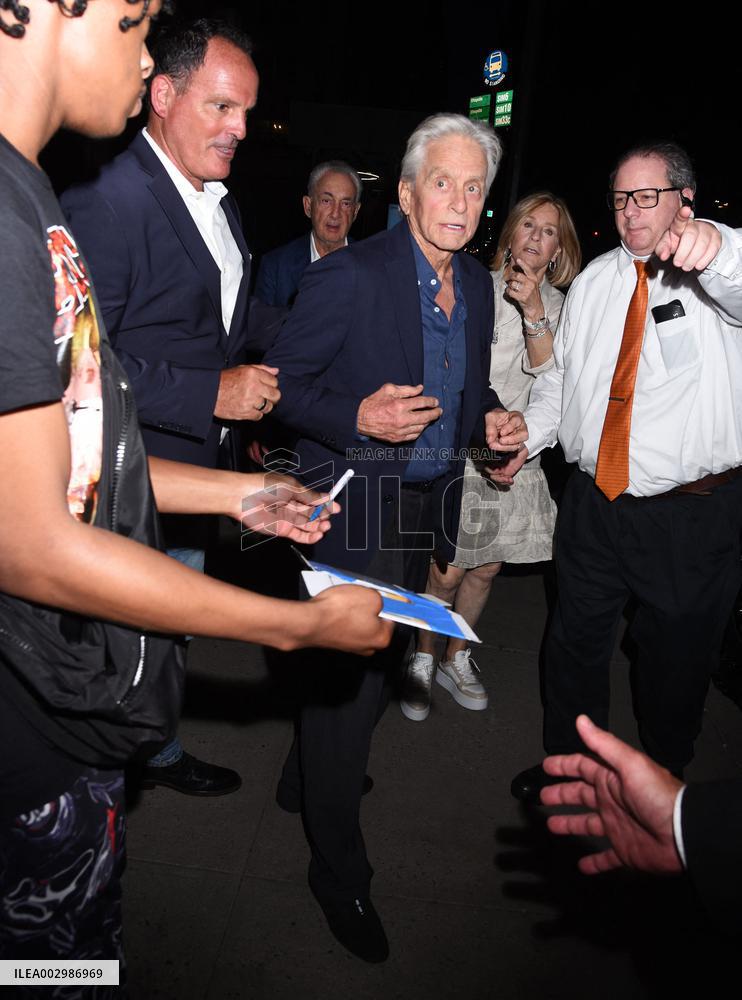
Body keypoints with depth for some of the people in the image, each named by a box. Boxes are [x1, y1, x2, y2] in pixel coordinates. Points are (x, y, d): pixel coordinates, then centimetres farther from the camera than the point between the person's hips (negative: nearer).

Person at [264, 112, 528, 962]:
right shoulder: (348, 275, -15)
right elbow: (280, 384, -12)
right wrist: (356, 417, -28)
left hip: (428, 506, 8)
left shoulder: (478, 285, 8)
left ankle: (305, 782, 48)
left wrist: (491, 420, -2)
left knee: (382, 659, 20)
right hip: (358, 507, -7)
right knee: (350, 674, 0)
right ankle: (338, 868, 25)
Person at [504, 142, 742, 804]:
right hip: (595, 501, 5)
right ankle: (567, 764, 41)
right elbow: (562, 374, 16)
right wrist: (527, 437, 2)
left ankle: (664, 779, 41)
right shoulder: (595, 279, 10)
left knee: (676, 660, 13)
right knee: (576, 641, 16)